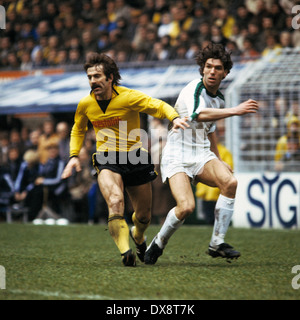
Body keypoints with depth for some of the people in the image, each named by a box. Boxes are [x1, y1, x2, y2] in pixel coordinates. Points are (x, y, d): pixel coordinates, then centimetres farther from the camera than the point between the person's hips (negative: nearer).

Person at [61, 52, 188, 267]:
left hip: (134, 157, 0)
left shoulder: (128, 97, -13)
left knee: (144, 215, 9)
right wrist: (74, 156, 7)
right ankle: (125, 252, -34)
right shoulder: (85, 105, 0)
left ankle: (138, 236, 45)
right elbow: (78, 130, 19)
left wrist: (175, 118, -34)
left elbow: (159, 106, -13)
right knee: (115, 202, -29)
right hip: (107, 160, 0)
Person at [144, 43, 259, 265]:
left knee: (230, 182, -25)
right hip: (177, 157, -7)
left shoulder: (219, 99, 14)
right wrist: (235, 111, -41)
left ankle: (217, 243, -15)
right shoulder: (193, 89, -12)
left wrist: (219, 161, 33)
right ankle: (158, 243, 5)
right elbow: (200, 114, -34)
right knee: (186, 207, -26)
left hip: (202, 155, 7)